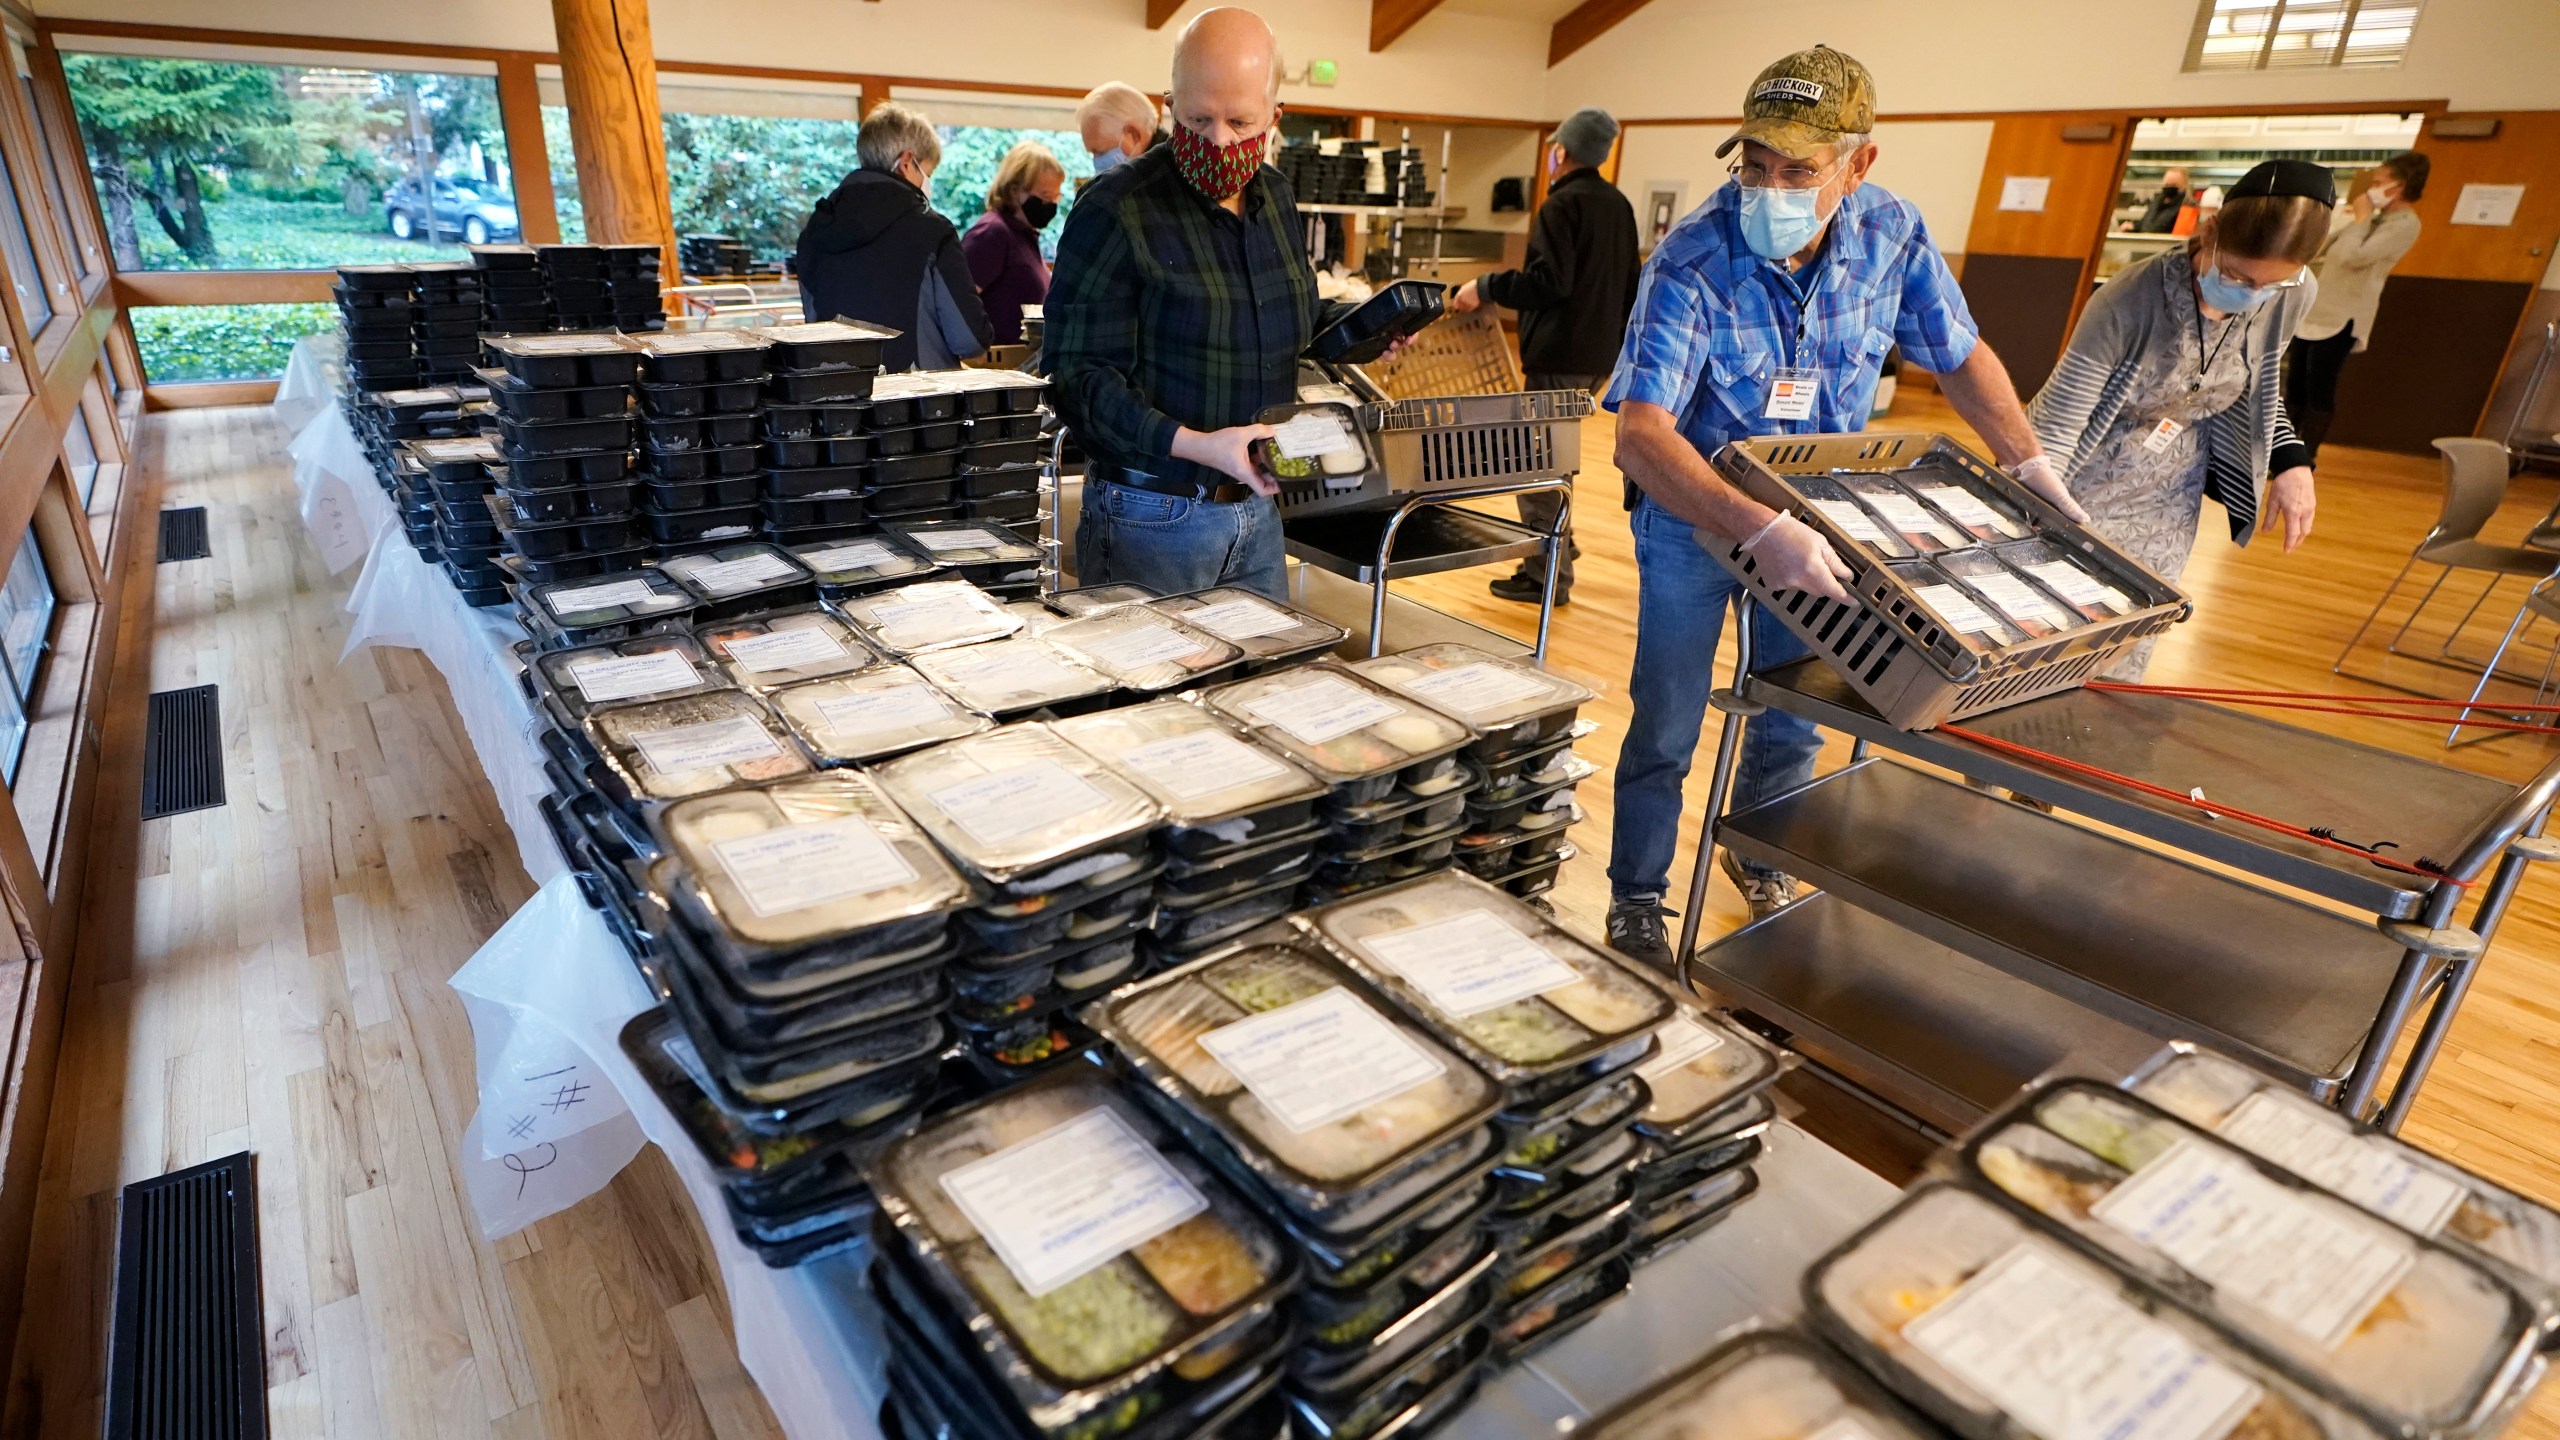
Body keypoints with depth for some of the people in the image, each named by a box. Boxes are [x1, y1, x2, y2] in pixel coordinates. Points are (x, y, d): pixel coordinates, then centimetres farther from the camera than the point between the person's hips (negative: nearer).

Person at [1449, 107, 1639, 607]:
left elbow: (1548, 282, -22)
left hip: (1560, 355, -9)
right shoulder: (1619, 205, 14)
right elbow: (1629, 282, 20)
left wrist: (1485, 287, -15)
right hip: (1601, 354, 9)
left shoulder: (1561, 206, -13)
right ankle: (1557, 542, 29)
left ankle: (1547, 575, -1)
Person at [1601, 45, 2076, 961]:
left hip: (1814, 512, 4)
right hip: (1695, 514, -4)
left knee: (1795, 718, 16)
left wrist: (2029, 466, -3)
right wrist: (1757, 532, -49)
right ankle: (1636, 900, 22)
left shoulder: (1891, 233, -13)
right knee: (1667, 724, 3)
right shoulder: (1691, 263, -27)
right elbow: (1640, 434, -38)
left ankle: (1757, 858, 41)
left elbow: (1961, 355, 4)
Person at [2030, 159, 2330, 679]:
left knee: (2120, 666, 7)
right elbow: (2052, 431, -28)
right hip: (2082, 488, -5)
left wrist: (2291, 460, 0)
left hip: (2167, 501, 5)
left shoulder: (2294, 295, -10)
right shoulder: (2129, 302, -27)